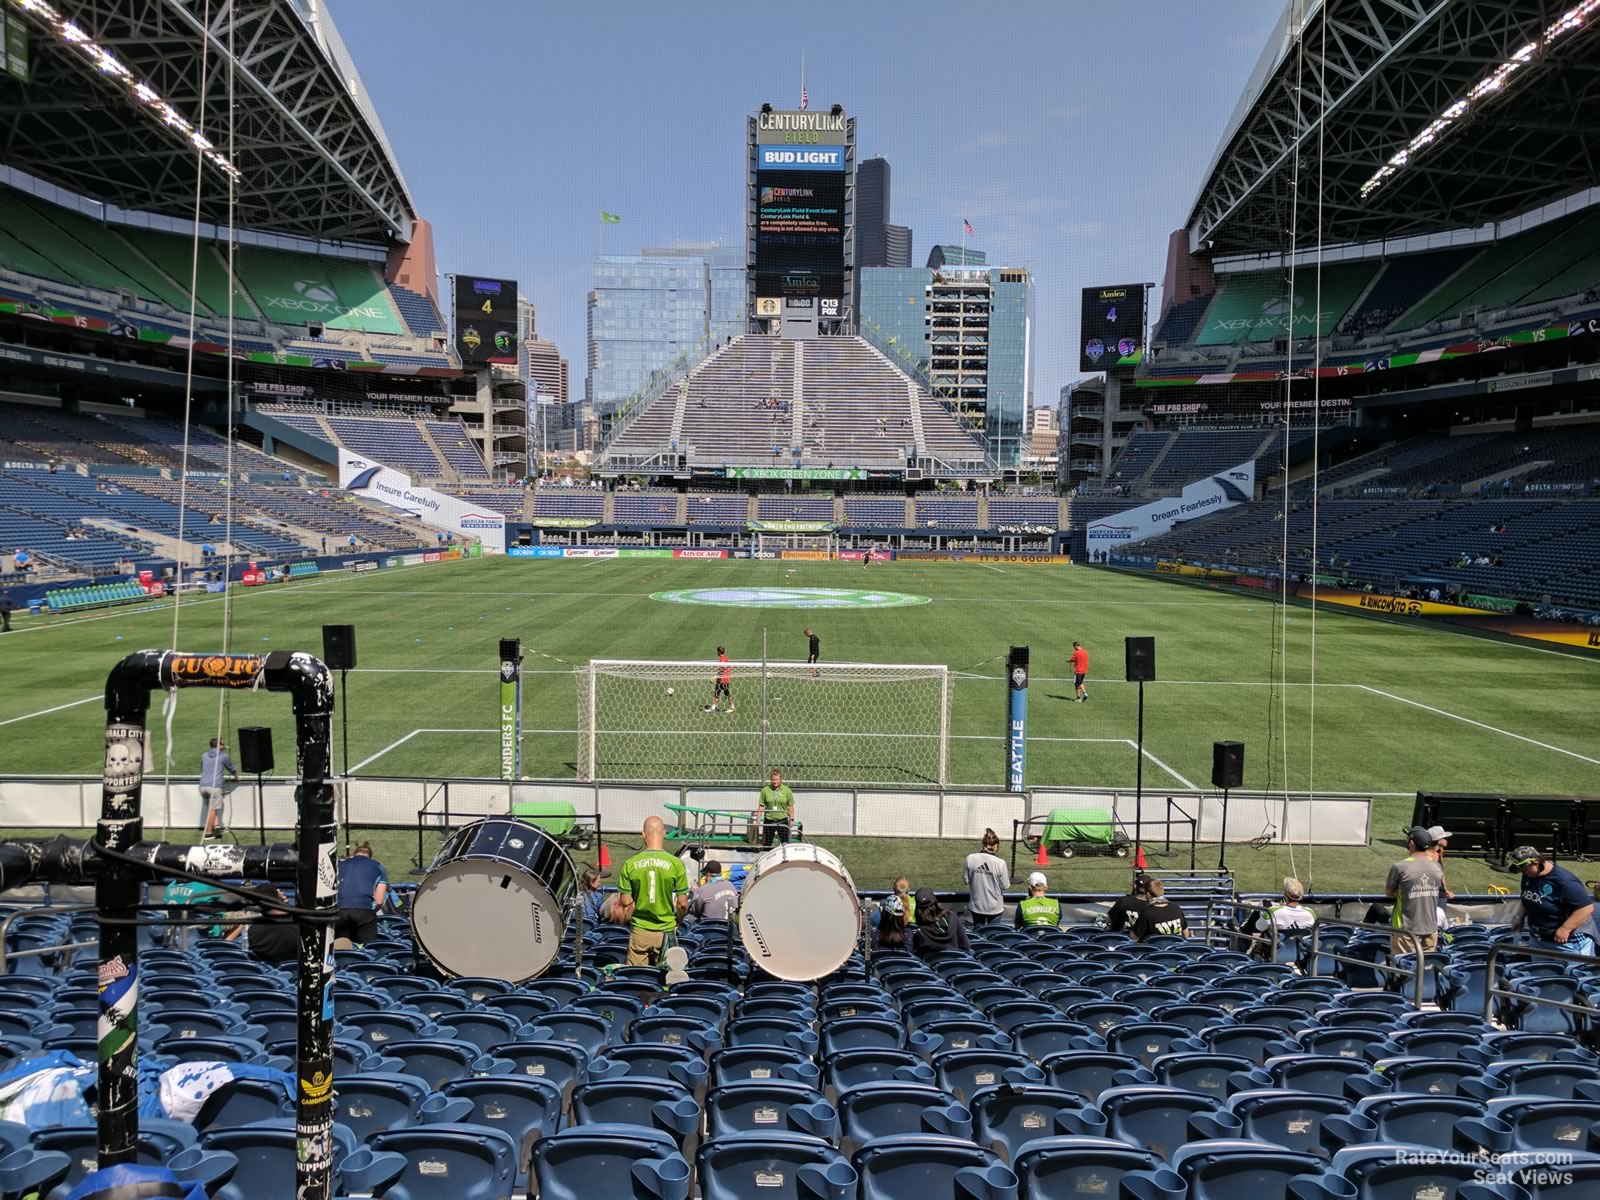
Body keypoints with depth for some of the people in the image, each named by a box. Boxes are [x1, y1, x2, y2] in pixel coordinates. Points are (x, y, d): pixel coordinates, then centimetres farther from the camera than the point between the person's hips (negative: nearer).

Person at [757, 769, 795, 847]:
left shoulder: (787, 790, -1)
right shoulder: (765, 790, 0)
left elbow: (790, 806, 3)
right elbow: (761, 806, 3)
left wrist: (791, 819, 0)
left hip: (782, 820, -1)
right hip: (769, 820, 1)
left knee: (785, 842, -4)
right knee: (766, 843, 6)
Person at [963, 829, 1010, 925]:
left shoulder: (970, 858, -13)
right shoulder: (1000, 863, -19)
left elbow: (966, 879, -4)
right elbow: (1005, 885, -10)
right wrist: (1007, 875, 7)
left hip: (976, 905, 2)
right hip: (995, 907, -2)